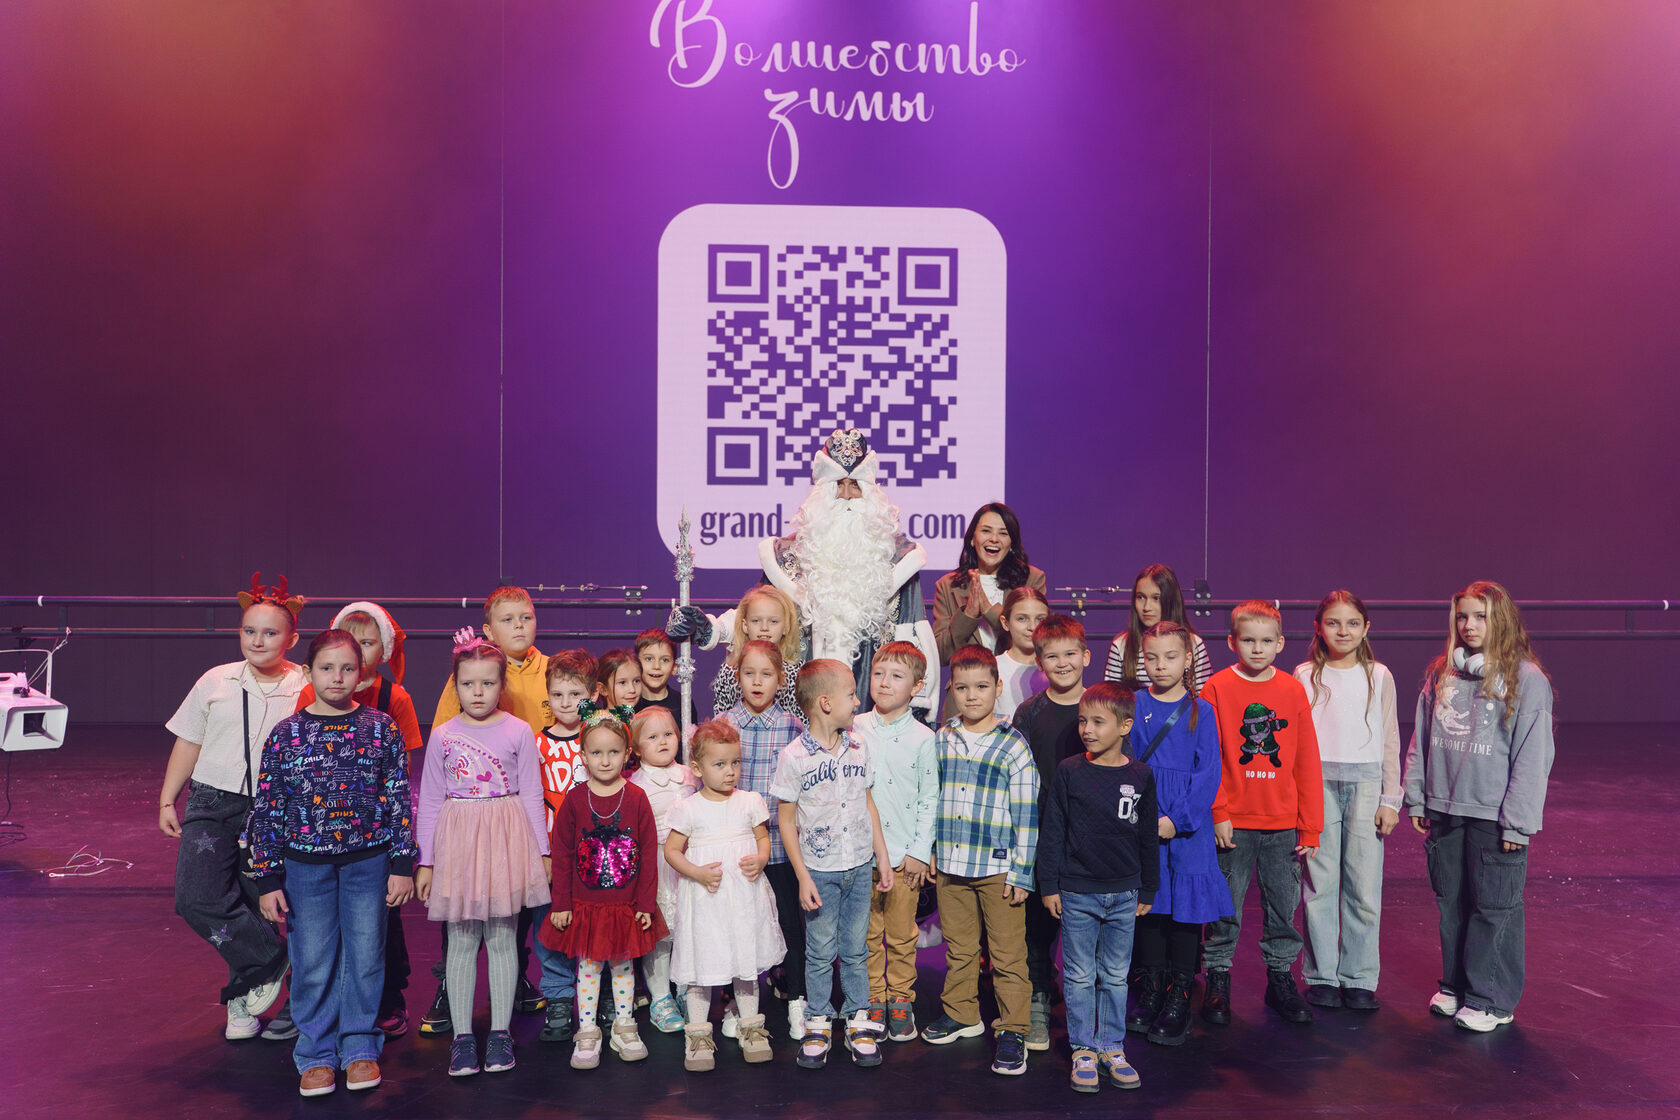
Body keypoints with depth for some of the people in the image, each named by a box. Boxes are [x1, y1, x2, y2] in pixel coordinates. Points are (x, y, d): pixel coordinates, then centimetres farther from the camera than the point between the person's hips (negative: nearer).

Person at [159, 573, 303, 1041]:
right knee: (197, 898, -13)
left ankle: (243, 1002, 22)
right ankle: (273, 958, 5)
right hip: (212, 804, 2)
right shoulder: (215, 682, 6)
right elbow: (188, 743, 14)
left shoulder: (307, 690, -2)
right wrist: (167, 799, 12)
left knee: (254, 909, 4)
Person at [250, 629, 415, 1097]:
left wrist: (401, 865, -2)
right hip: (306, 864, 0)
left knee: (365, 957, 9)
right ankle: (316, 1053, 25)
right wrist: (267, 880, -1)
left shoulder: (381, 729, -3)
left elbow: (400, 800, 0)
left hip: (369, 861, 0)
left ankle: (360, 1047, 26)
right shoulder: (285, 734, -3)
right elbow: (266, 811, 0)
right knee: (312, 963, 8)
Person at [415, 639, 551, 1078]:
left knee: (502, 938, 6)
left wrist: (541, 850, 5)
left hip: (506, 842, -1)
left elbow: (532, 794, 4)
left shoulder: (519, 732, 0)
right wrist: (425, 861, 5)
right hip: (457, 842, 1)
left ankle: (500, 1032, 17)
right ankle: (462, 1035, 15)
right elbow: (430, 801, 7)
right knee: (461, 941, 5)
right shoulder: (442, 736, 2)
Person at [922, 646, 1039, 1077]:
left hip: (997, 868, -4)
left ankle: (1013, 1030, 14)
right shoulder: (941, 740, 5)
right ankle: (961, 1014, 33)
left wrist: (1021, 873, -10)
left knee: (1007, 953, 3)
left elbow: (1027, 815, -8)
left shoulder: (1013, 746, -8)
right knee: (958, 948, 17)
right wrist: (930, 851, 13)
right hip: (950, 866, 4)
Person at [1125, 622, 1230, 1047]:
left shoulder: (1200, 710, 1)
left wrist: (1178, 819, -12)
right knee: (1147, 901, 7)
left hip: (1188, 824, -1)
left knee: (1186, 905, 0)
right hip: (1141, 821, 1)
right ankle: (1150, 991, 21)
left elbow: (1208, 773, -3)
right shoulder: (1133, 706, 4)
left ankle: (1178, 999, 11)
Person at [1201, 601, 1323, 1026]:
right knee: (1226, 909, 6)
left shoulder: (1293, 691, 3)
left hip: (1283, 824, 2)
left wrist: (1310, 826, 3)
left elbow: (1307, 763, 5)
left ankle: (1281, 980, 27)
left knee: (1284, 904, 11)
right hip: (1232, 823, -2)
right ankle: (1218, 982, 19)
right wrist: (1217, 813, -10)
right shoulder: (1217, 688, -4)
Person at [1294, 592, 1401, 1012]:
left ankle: (1359, 978, 12)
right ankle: (1321, 975, 13)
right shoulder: (1305, 675, 5)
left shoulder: (1379, 676, 7)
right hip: (1318, 783, 0)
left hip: (1365, 783, 1)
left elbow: (1390, 741, 9)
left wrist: (1390, 799, 4)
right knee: (1320, 884, 1)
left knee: (1365, 886, 0)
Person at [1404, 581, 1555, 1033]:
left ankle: (1491, 999, 16)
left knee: (1495, 908, 4)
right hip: (1444, 809, 5)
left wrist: (1517, 821, -11)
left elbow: (1533, 756, -9)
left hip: (1494, 815, -5)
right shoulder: (1440, 674, 8)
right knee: (1451, 903, 15)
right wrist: (1416, 798, 10)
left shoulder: (1527, 680, -8)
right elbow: (1420, 740, 13)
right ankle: (1455, 985, 29)